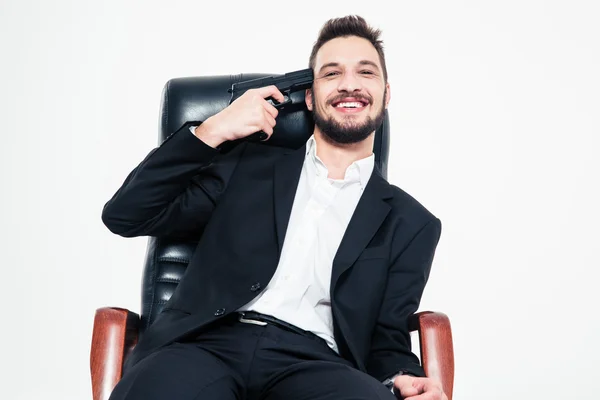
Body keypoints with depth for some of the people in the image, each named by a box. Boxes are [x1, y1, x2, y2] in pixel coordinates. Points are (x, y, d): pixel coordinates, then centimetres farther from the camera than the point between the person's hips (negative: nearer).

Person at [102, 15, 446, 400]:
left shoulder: (412, 224, 17)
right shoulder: (250, 166, 19)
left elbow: (388, 338, 12)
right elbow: (126, 216, 13)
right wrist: (211, 131, 4)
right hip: (210, 343, 0)